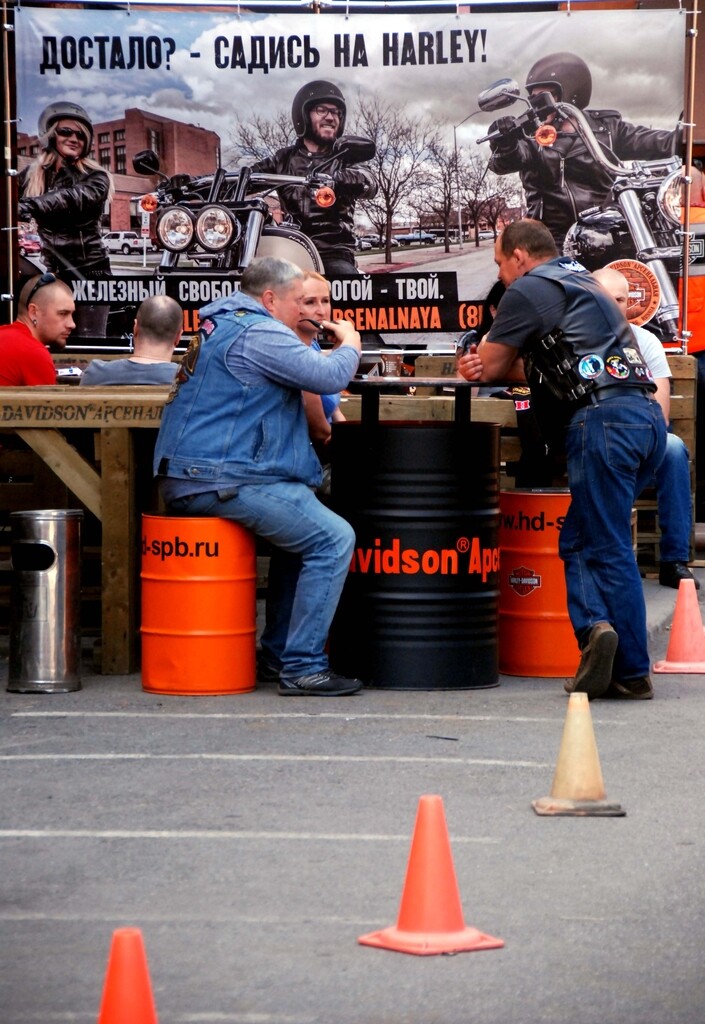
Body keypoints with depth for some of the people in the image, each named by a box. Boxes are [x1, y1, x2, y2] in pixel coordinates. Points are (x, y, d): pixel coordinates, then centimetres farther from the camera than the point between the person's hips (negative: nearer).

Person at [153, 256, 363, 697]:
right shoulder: (258, 332, -12)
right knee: (333, 540, -10)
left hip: (185, 479, 11)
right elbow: (329, 376, -16)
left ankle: (277, 655, 23)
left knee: (301, 532, 25)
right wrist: (350, 344, 4)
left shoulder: (221, 324, 20)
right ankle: (303, 667, -11)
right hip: (222, 480, -11)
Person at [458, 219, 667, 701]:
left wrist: (471, 368, 30)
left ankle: (632, 674, -10)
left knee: (608, 550, -5)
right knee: (580, 542, 13)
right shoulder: (582, 283, 30)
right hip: (648, 415, 9)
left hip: (605, 417, -9)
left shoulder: (528, 289, 1)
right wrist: (489, 365, 14)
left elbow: (491, 365, 7)